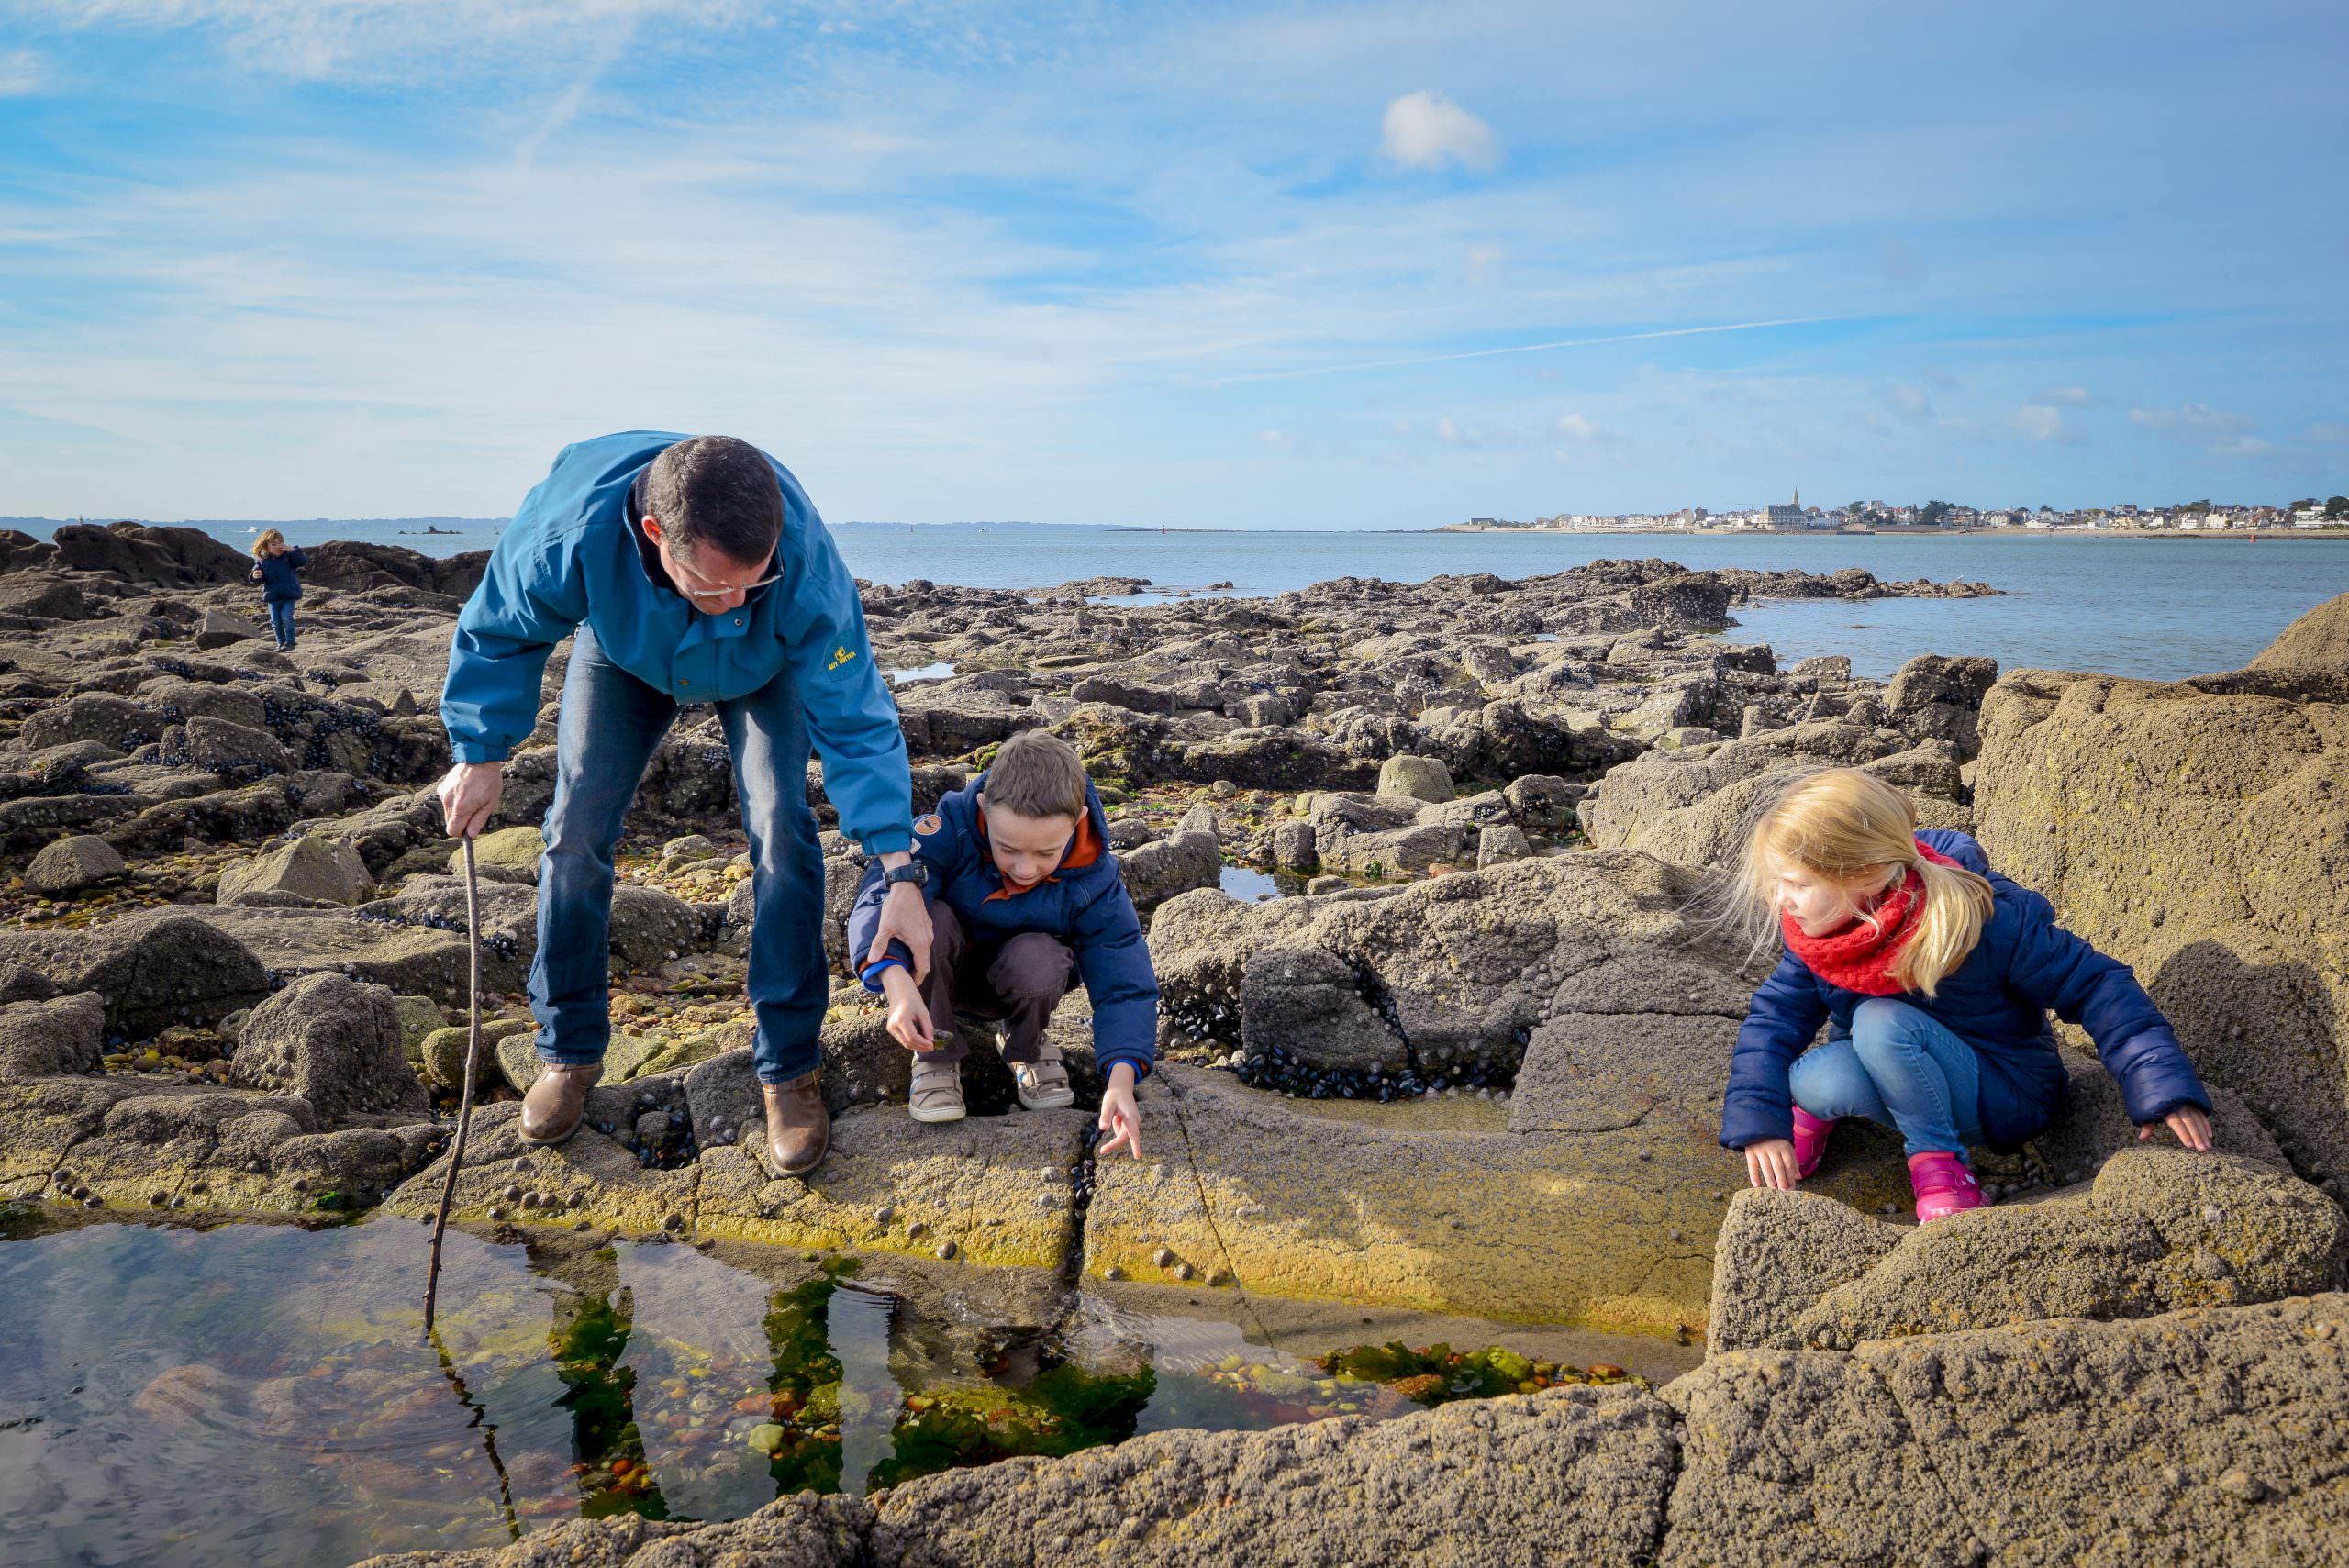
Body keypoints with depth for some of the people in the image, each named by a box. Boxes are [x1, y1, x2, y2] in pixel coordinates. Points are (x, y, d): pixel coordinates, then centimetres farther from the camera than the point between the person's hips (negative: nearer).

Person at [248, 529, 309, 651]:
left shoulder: (288, 556, -2)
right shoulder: (261, 560, 2)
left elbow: (304, 561, -14)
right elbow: (257, 579, 8)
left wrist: (292, 550, -22)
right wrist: (254, 576, -17)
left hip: (289, 595, -3)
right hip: (272, 596, 3)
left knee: (286, 617, -14)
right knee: (275, 621, 3)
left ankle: (290, 642, 0)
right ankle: (281, 642, 16)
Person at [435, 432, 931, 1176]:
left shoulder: (805, 565, -44)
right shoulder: (568, 528, -42)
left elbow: (855, 722, -36)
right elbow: (499, 634, -19)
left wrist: (898, 873, -41)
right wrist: (480, 757, -11)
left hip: (762, 668, -1)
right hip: (624, 650, 2)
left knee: (779, 828, -19)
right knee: (576, 829, -4)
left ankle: (788, 1067, -6)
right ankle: (569, 1052, 16)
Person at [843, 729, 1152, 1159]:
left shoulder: (1092, 878, -26)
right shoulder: (953, 826, -31)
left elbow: (1124, 984, -26)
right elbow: (883, 890, -43)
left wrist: (1121, 1078, -42)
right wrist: (897, 982, -60)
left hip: (1009, 982, 1)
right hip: (935, 976, 0)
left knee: (1039, 960, -34)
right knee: (928, 918, -34)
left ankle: (1027, 1047, 0)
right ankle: (936, 1057, -12)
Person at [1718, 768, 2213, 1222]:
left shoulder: (1978, 921, -29)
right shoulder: (1816, 928, -14)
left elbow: (2094, 984, -21)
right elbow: (1775, 1015, -13)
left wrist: (2161, 1084, -28)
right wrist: (1759, 1122, -27)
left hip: (2006, 1093, -4)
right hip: (1905, 1081, 4)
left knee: (1880, 1022, -35)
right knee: (1812, 1079, -32)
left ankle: (1939, 1160, -15)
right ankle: (1817, 1108, 3)